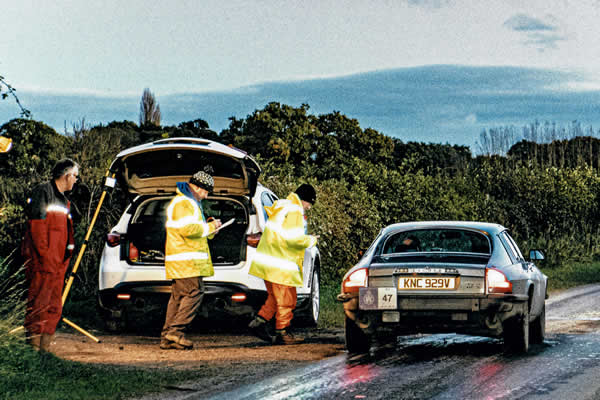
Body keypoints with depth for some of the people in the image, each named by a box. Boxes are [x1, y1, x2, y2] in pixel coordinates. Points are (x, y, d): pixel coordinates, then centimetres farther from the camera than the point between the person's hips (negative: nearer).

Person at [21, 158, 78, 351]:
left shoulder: (63, 200, 22)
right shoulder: (43, 191, -6)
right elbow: (36, 224, -13)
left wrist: (69, 250, 13)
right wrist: (44, 254, -17)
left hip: (58, 262, 9)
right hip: (42, 262, -9)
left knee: (54, 308, 7)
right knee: (38, 304, -10)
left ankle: (44, 347, 9)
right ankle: (33, 347, -10)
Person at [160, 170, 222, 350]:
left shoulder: (190, 202, 25)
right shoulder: (183, 203, -11)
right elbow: (187, 229, -21)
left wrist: (210, 228, 13)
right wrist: (209, 227, -9)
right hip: (186, 260, -11)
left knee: (178, 296, 7)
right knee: (194, 293, -13)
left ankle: (167, 338, 5)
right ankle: (176, 330, -17)